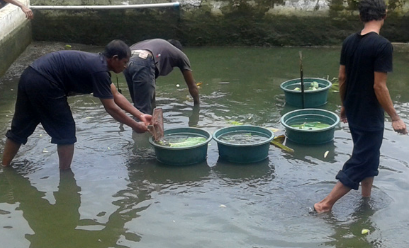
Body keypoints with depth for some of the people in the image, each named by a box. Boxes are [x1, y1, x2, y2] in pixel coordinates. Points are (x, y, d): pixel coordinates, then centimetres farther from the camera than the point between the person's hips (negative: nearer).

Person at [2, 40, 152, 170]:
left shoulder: (96, 63, 17)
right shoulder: (99, 71, -12)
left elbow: (116, 96, 21)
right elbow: (111, 108, -9)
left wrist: (140, 115, 19)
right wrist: (135, 126, 1)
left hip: (30, 77, 10)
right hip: (43, 84, -10)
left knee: (20, 128, 20)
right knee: (65, 132, 5)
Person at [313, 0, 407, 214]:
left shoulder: (349, 42, 0)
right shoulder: (382, 45, -21)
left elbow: (342, 78, 6)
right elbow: (379, 86, -22)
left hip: (353, 111, 8)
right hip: (370, 115, -8)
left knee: (369, 155, 23)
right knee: (360, 163, 3)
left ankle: (366, 199, 34)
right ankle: (325, 204, 4)